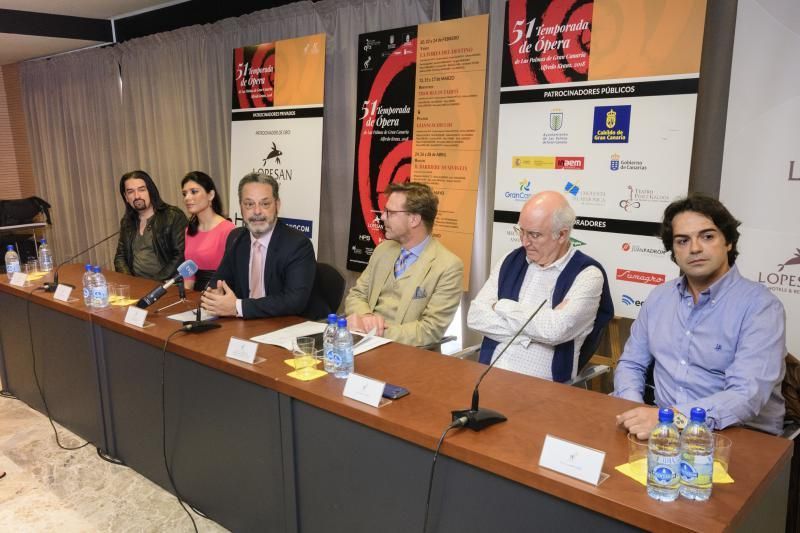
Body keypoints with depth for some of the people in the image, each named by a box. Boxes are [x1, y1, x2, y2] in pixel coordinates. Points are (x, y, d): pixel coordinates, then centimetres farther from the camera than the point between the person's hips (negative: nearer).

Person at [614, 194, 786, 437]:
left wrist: (671, 418, -35)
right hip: (663, 426, 5)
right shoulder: (659, 297, 7)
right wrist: (635, 413, -10)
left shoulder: (760, 305, -11)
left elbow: (747, 395, -23)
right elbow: (631, 364, 11)